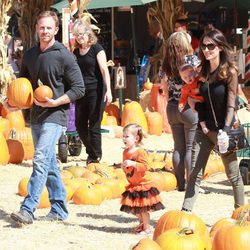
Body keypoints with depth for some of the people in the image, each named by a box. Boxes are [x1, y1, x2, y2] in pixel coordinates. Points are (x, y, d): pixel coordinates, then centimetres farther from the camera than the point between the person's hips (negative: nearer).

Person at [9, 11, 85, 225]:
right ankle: (59, 209, 21)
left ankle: (28, 209, -24)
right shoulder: (30, 55, 9)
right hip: (36, 116, 7)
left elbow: (79, 88, -9)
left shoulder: (64, 56, -9)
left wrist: (55, 102, -20)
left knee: (41, 160, -18)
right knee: (49, 164, 12)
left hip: (55, 116, -7)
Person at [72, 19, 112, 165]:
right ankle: (92, 152, 27)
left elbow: (104, 70, -13)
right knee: (80, 126, 7)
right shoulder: (76, 52, 12)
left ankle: (96, 158, 9)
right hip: (81, 92, 6)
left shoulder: (96, 49, -6)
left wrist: (108, 90, -22)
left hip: (96, 91, -6)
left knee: (94, 127, -3)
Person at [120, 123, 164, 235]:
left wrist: (133, 164, -34)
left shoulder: (140, 152, -18)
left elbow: (144, 166, -26)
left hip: (142, 184, -8)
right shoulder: (126, 152, 6)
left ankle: (147, 228, 8)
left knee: (143, 208, -3)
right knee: (134, 208, 16)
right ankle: (141, 223, 36)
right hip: (132, 185, 8)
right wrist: (124, 166, 0)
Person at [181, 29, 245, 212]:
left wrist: (226, 130, -23)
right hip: (205, 129, 5)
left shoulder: (230, 72, -9)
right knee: (195, 173, -2)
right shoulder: (203, 72, 7)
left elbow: (231, 105, -14)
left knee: (233, 175, 7)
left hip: (222, 130, -5)